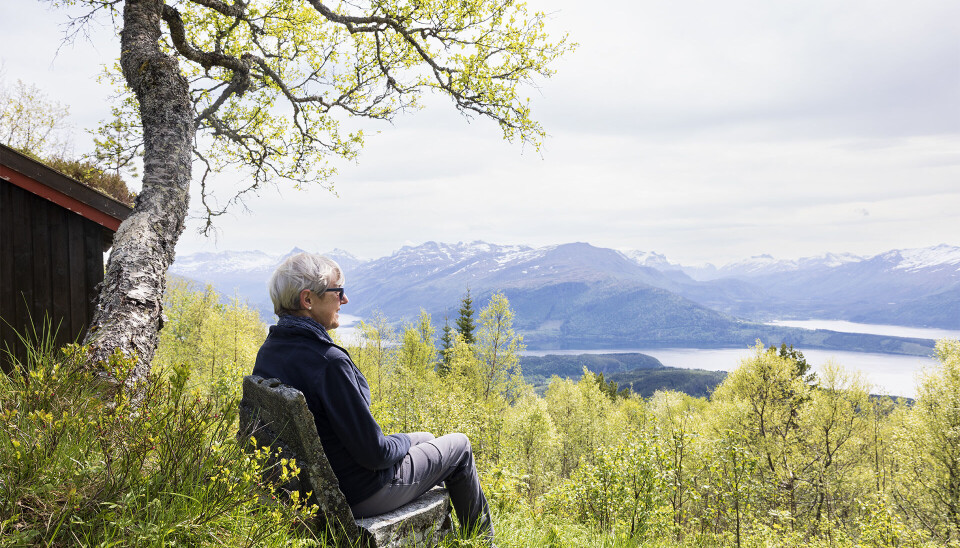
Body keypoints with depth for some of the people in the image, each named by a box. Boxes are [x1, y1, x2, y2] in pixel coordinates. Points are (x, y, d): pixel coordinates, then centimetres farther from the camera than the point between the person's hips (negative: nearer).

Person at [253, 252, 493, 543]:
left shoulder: (268, 352, -3)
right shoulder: (329, 361, -32)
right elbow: (374, 452, -28)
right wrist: (404, 441, -5)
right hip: (360, 494, -9)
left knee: (426, 438, 28)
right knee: (459, 445, 12)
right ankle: (483, 539, 35)